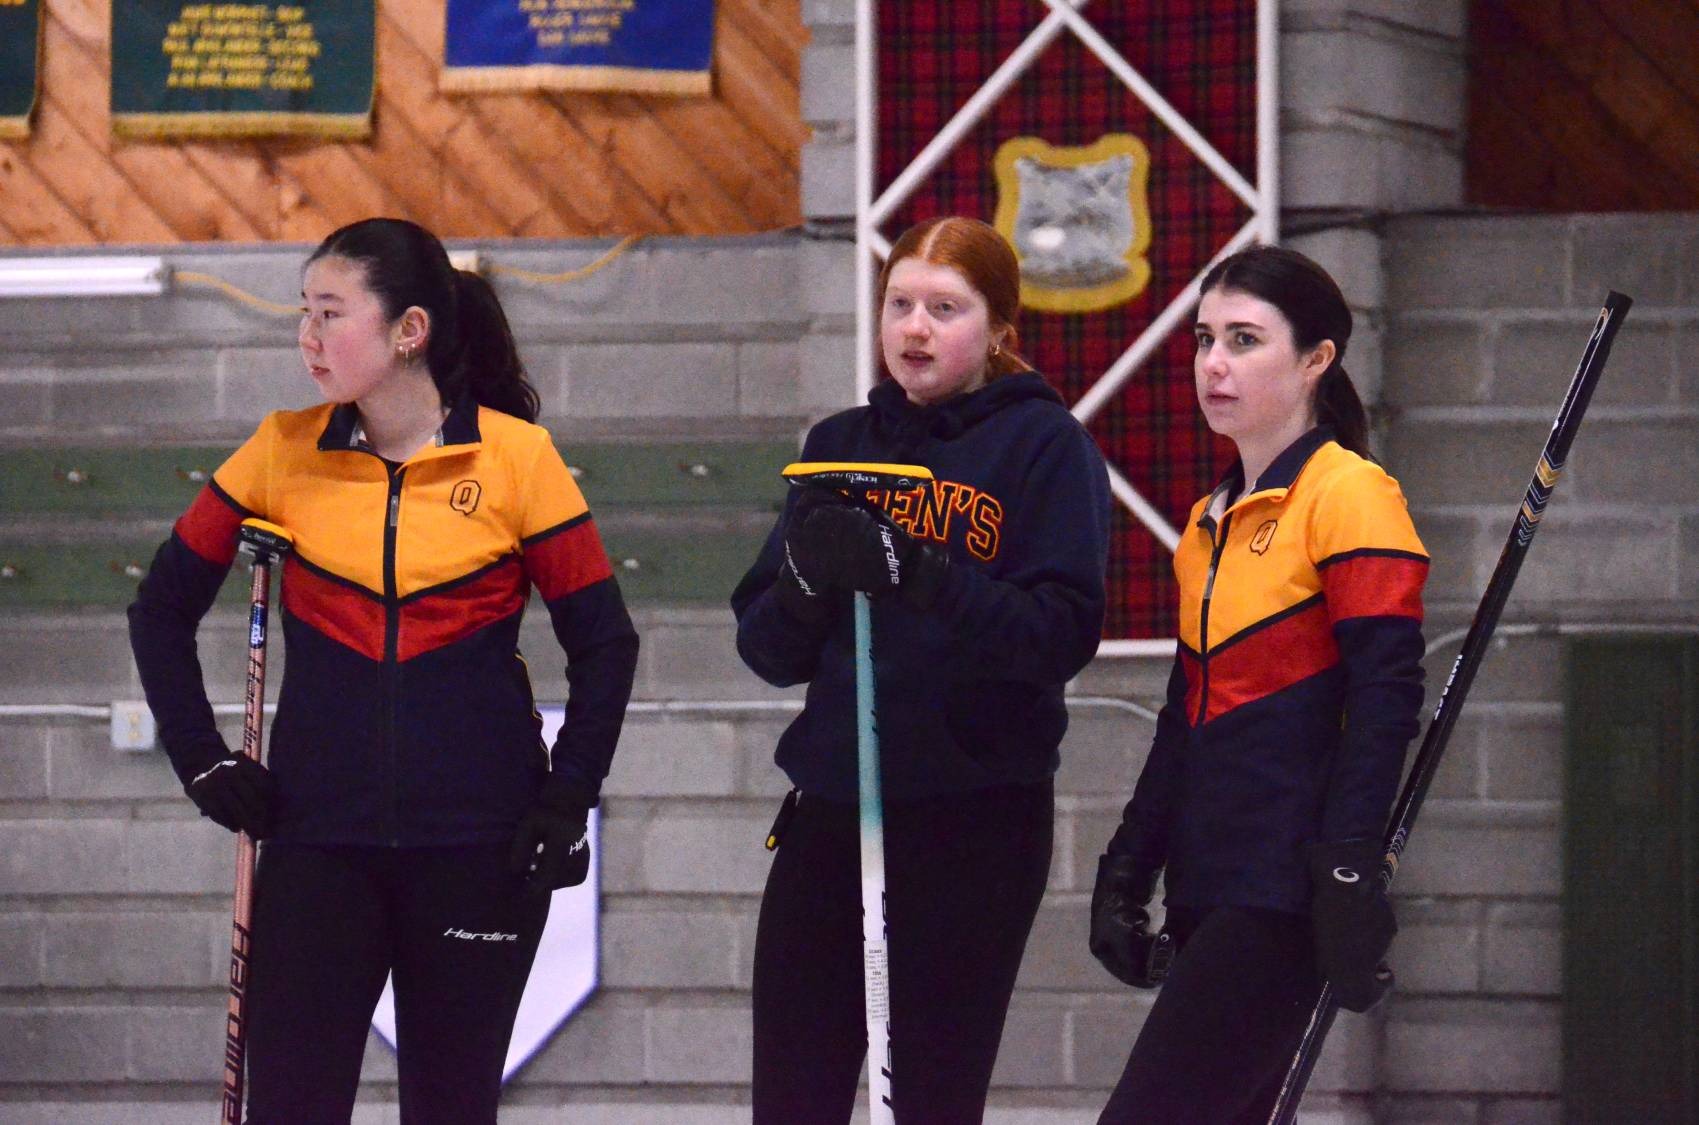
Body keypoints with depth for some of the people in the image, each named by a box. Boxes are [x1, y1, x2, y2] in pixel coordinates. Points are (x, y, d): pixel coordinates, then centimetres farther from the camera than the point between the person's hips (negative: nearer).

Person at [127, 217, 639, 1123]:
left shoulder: (515, 455, -3)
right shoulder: (284, 451, 2)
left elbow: (604, 642, 4)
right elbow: (163, 607, 12)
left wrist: (567, 800, -3)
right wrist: (202, 762, 4)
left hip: (479, 844, -1)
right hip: (317, 837, 1)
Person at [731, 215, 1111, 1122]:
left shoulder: (1043, 443, -2)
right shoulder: (843, 444, 13)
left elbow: (1062, 635, -14)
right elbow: (768, 649, 8)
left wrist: (913, 572, -24)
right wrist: (806, 579, -13)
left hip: (976, 818, -4)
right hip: (829, 809, 5)